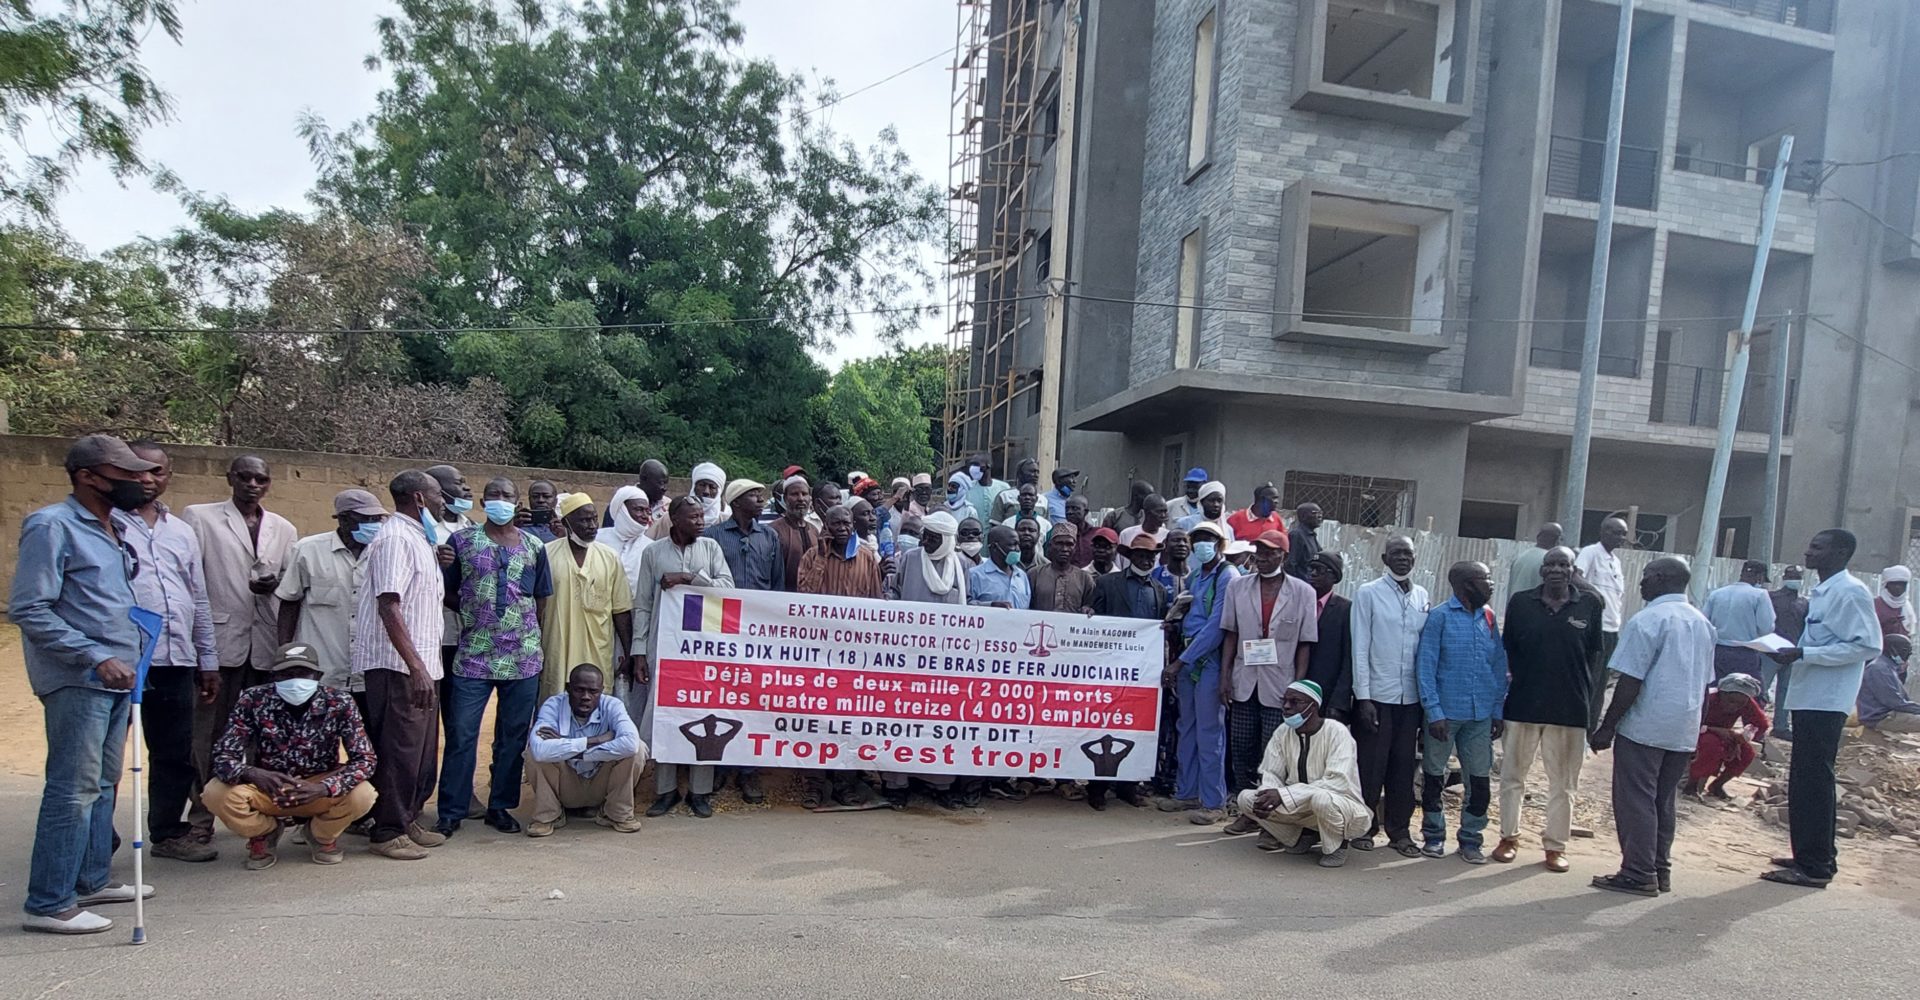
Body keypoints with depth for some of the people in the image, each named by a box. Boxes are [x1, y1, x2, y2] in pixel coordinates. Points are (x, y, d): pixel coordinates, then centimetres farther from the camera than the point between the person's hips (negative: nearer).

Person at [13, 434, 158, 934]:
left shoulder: (114, 526, 13)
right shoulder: (52, 526, -11)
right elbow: (29, 609, -17)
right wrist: (96, 657, -19)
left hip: (115, 677, 8)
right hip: (77, 681, -8)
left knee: (103, 784, 15)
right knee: (74, 790, -5)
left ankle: (92, 879, 27)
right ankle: (49, 903, 3)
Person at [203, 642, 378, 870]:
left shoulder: (339, 703, -18)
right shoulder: (253, 700, -17)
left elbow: (364, 759, -19)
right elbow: (222, 756, -18)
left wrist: (324, 789, -37)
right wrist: (252, 774, -41)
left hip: (319, 787, -1)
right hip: (267, 787, 1)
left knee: (362, 795, -30)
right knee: (216, 794, -28)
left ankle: (322, 836, 7)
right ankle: (264, 832, 7)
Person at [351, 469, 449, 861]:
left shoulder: (418, 539, 16)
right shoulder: (395, 538, -14)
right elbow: (388, 607, -22)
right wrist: (415, 666, -26)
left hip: (419, 665, 10)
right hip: (398, 666, -10)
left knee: (422, 749, 15)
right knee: (399, 751, -2)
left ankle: (408, 820, 26)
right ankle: (388, 832, 9)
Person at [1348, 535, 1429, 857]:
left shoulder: (1422, 597, 8)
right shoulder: (1368, 594, -4)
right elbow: (1360, 648, -5)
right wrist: (1363, 697, -9)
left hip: (1411, 697, 3)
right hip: (1376, 695, -3)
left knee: (1403, 766, 9)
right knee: (1370, 765, 3)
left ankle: (1399, 831, 20)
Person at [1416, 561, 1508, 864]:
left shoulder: (1489, 617, 7)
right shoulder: (1439, 617, -7)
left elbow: (1499, 666, 11)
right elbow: (1426, 666, -9)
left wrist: (1498, 711, 7)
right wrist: (1434, 711, -14)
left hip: (1481, 714, 4)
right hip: (1445, 713, -4)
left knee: (1479, 781, 6)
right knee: (1434, 777, 7)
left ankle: (1470, 839, 20)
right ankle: (1434, 836, 22)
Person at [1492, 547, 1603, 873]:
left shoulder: (1591, 604, -1)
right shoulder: (1520, 602, 0)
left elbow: (1594, 655, 3)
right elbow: (1508, 649, 6)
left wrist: (1587, 698, 2)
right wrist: (1520, 680, 2)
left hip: (1570, 708, 0)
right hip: (1522, 705, 1)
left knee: (1562, 783, 10)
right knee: (1512, 775, 10)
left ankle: (1555, 845, 22)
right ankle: (1509, 837, 23)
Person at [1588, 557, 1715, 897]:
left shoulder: (1647, 621, -13)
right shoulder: (1703, 623, 12)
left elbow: (1630, 682, -16)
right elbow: (1704, 684, 17)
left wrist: (1606, 728, -11)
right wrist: (1694, 731, 24)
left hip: (1643, 728, -8)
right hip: (1684, 731, 8)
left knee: (1635, 801, -1)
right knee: (1664, 802, 15)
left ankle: (1639, 875, 1)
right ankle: (1660, 871, 21)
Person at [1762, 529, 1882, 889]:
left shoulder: (1850, 592, -14)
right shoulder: (1823, 592, 15)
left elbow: (1866, 646, -19)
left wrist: (1803, 654, -22)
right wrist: (1793, 652, 8)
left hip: (1825, 701, -10)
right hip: (1809, 697, 10)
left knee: (1813, 782, -4)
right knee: (1805, 781, 16)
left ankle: (1814, 866, 3)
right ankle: (1812, 856, 27)